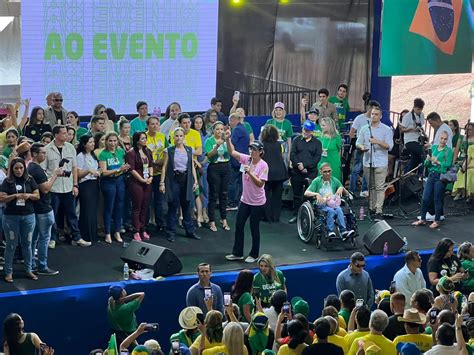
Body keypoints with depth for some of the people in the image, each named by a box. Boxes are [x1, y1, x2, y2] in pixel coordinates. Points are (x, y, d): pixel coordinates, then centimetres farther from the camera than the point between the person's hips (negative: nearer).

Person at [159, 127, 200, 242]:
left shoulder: (189, 150, 7)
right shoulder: (169, 150, -1)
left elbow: (192, 167, 10)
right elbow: (164, 167, 0)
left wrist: (195, 181, 4)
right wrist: (162, 182, -5)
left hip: (186, 180, 2)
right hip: (173, 180, -2)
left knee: (187, 206, 8)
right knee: (173, 206, 1)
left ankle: (190, 231, 17)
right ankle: (171, 232, 9)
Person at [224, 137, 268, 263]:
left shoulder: (263, 165, -16)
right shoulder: (246, 159, -1)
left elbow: (260, 183, -21)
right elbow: (232, 152, -2)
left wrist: (250, 173, -28)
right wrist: (228, 139, -16)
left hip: (257, 202, -6)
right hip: (245, 200, 6)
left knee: (254, 228, 5)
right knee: (239, 226, 10)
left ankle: (254, 255, 20)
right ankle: (237, 253, 22)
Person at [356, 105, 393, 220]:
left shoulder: (386, 130, 0)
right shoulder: (364, 129, 12)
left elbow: (389, 146, -7)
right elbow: (358, 143, 15)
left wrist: (378, 142, -21)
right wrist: (361, 147, -8)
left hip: (380, 163, -4)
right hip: (367, 162, 4)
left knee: (380, 187, -9)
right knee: (370, 187, 11)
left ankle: (378, 211, -12)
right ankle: (371, 208, 20)